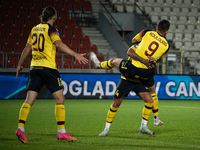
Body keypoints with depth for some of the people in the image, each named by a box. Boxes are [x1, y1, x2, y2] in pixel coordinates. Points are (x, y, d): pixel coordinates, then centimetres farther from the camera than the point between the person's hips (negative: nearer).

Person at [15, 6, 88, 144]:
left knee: (29, 100, 2)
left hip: (35, 68, 6)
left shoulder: (34, 29, 15)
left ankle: (21, 128, -12)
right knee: (60, 99, 1)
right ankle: (61, 132, -1)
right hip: (48, 68, -6)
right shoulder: (50, 29, -5)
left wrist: (20, 65, 31)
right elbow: (59, 44, -20)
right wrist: (75, 55, -25)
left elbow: (27, 48, 21)